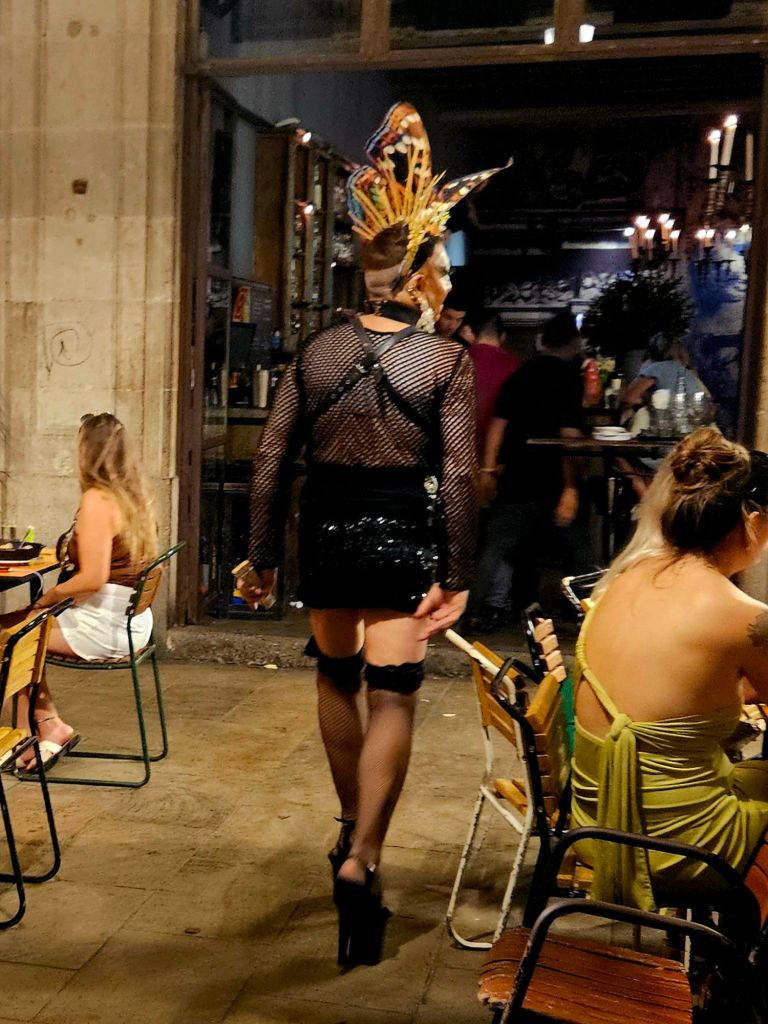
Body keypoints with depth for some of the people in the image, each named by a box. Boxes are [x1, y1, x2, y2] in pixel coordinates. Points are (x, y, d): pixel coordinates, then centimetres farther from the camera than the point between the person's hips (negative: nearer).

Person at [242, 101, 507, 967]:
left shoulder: (316, 352, 0)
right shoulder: (445, 360, -8)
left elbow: (271, 461, -1)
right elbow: (458, 475, -13)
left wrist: (261, 556, 6)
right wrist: (456, 577, -7)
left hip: (327, 535, 3)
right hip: (403, 539, -3)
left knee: (337, 678, 23)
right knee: (392, 700, 6)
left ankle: (352, 830, 38)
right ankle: (361, 859, -2)